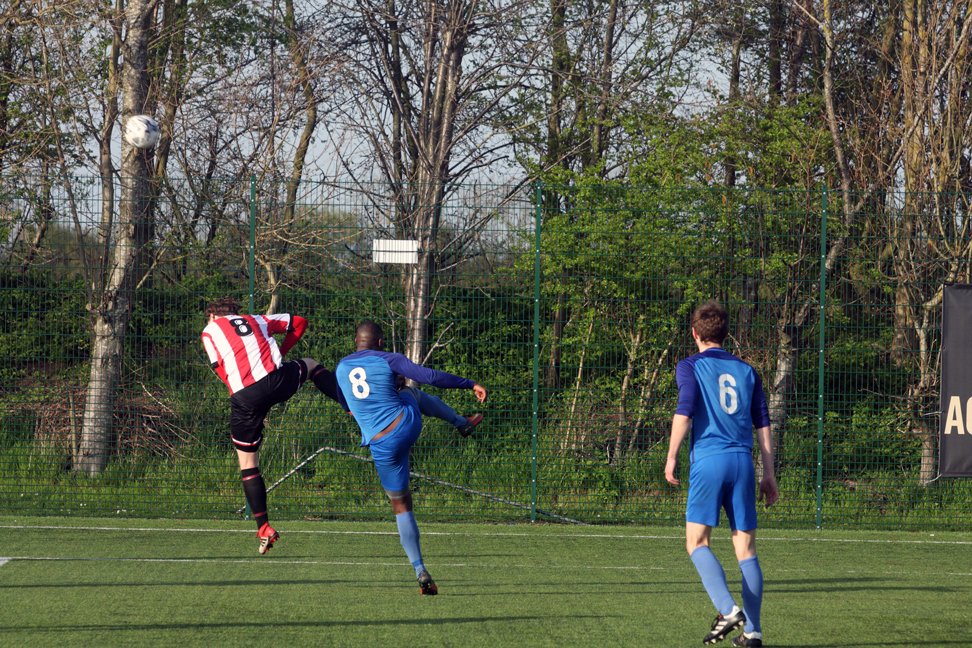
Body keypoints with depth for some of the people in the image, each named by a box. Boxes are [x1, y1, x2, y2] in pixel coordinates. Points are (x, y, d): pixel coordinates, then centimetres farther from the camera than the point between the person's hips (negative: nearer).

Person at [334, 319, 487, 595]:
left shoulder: (340, 368, 7)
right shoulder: (389, 360, -4)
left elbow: (347, 407, 24)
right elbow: (431, 377, -12)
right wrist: (470, 384, -4)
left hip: (383, 445, 1)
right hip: (409, 424, 0)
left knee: (401, 507, 10)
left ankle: (421, 571, -1)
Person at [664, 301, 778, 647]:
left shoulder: (690, 366, 5)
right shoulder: (746, 371, 17)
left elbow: (684, 411, -10)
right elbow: (763, 424, 14)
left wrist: (671, 456, -4)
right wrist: (769, 475, 17)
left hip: (708, 461, -4)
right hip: (743, 462, 4)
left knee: (697, 541, 0)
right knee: (746, 547, 4)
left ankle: (728, 609, -19)